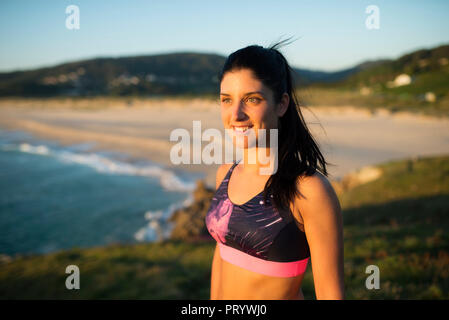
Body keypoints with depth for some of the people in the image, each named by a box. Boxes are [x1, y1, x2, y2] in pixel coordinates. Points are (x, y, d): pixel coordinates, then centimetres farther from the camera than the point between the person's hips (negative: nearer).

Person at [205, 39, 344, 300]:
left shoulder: (311, 190, -23)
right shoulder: (226, 174, -3)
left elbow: (331, 293, -18)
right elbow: (222, 253, 9)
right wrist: (214, 298, 14)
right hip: (224, 294, 5)